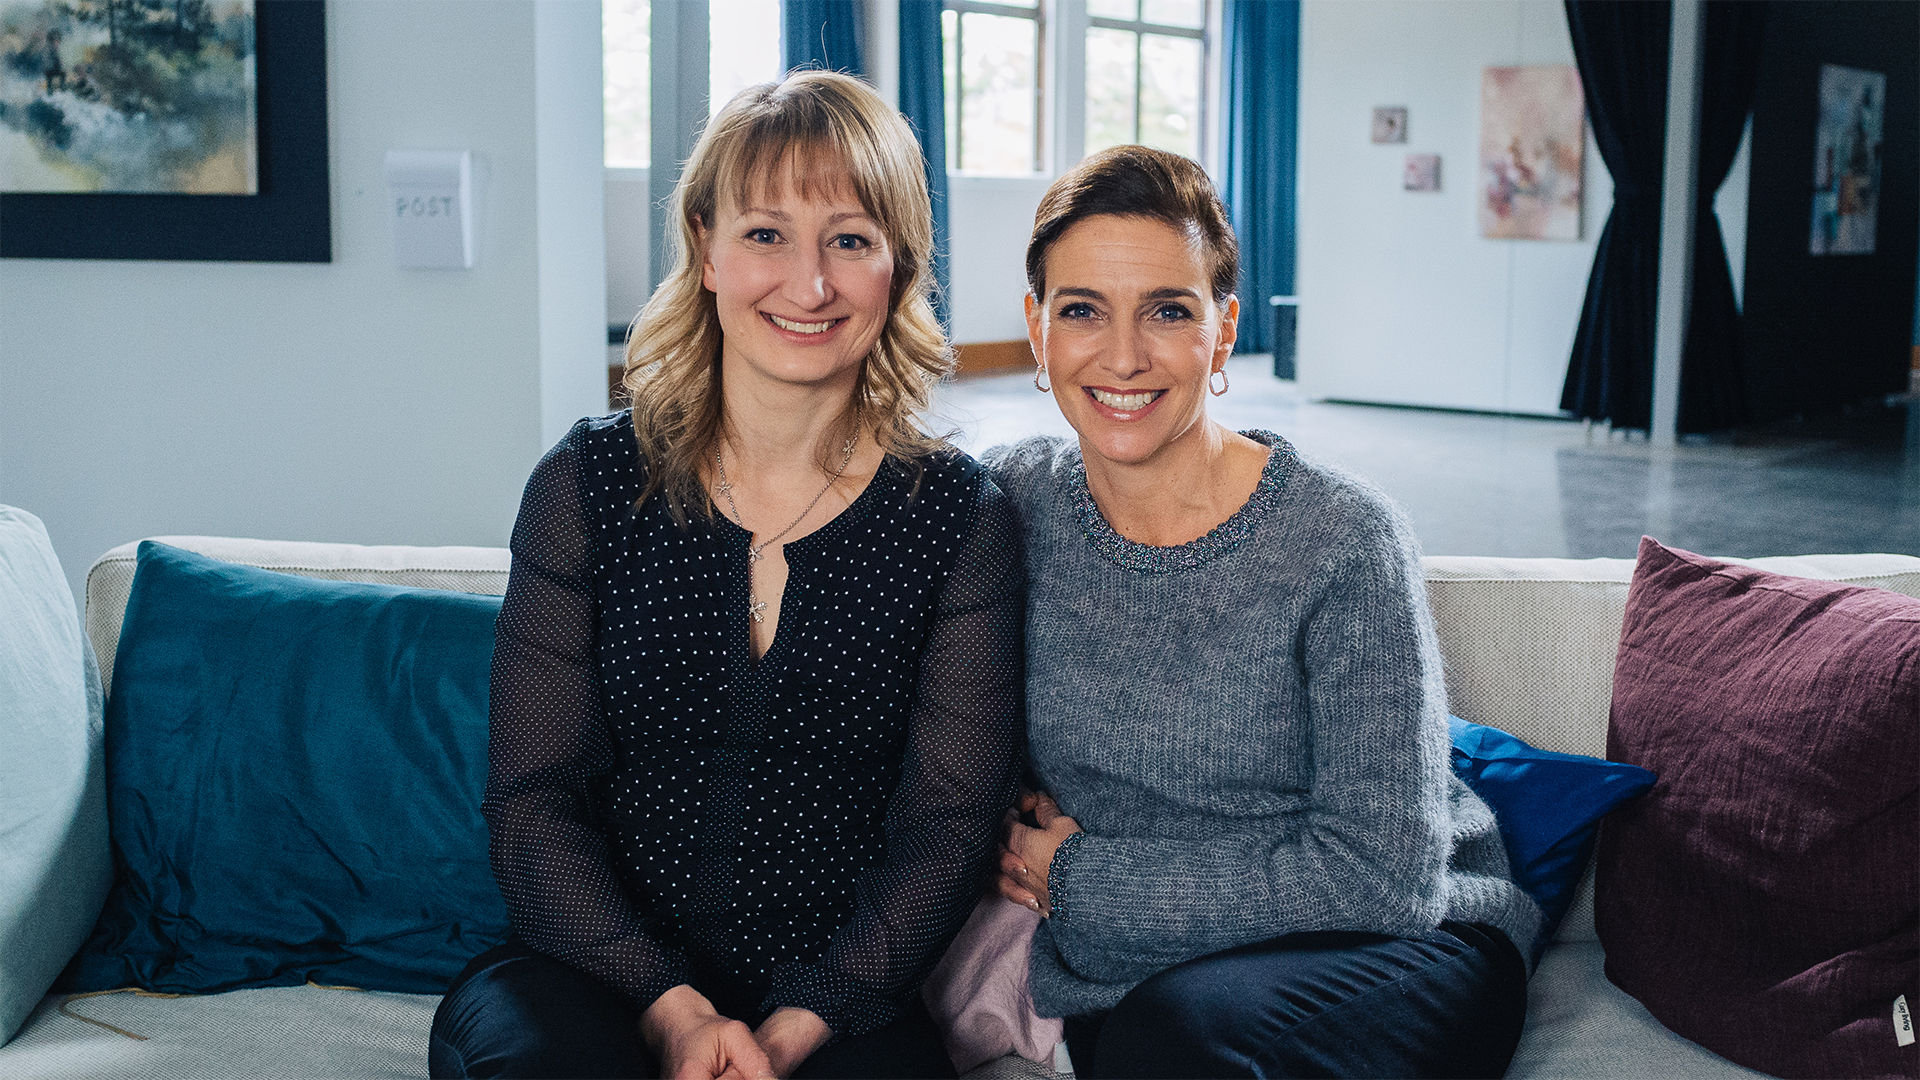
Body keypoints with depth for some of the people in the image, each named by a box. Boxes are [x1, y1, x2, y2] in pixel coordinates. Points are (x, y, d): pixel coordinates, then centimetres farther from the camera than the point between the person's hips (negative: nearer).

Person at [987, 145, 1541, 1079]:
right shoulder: (1013, 502, -3)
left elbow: (1384, 875, -18)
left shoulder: (1342, 540, -16)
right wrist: (1010, 839, -10)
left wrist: (1084, 878, -15)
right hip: (1127, 971, 3)